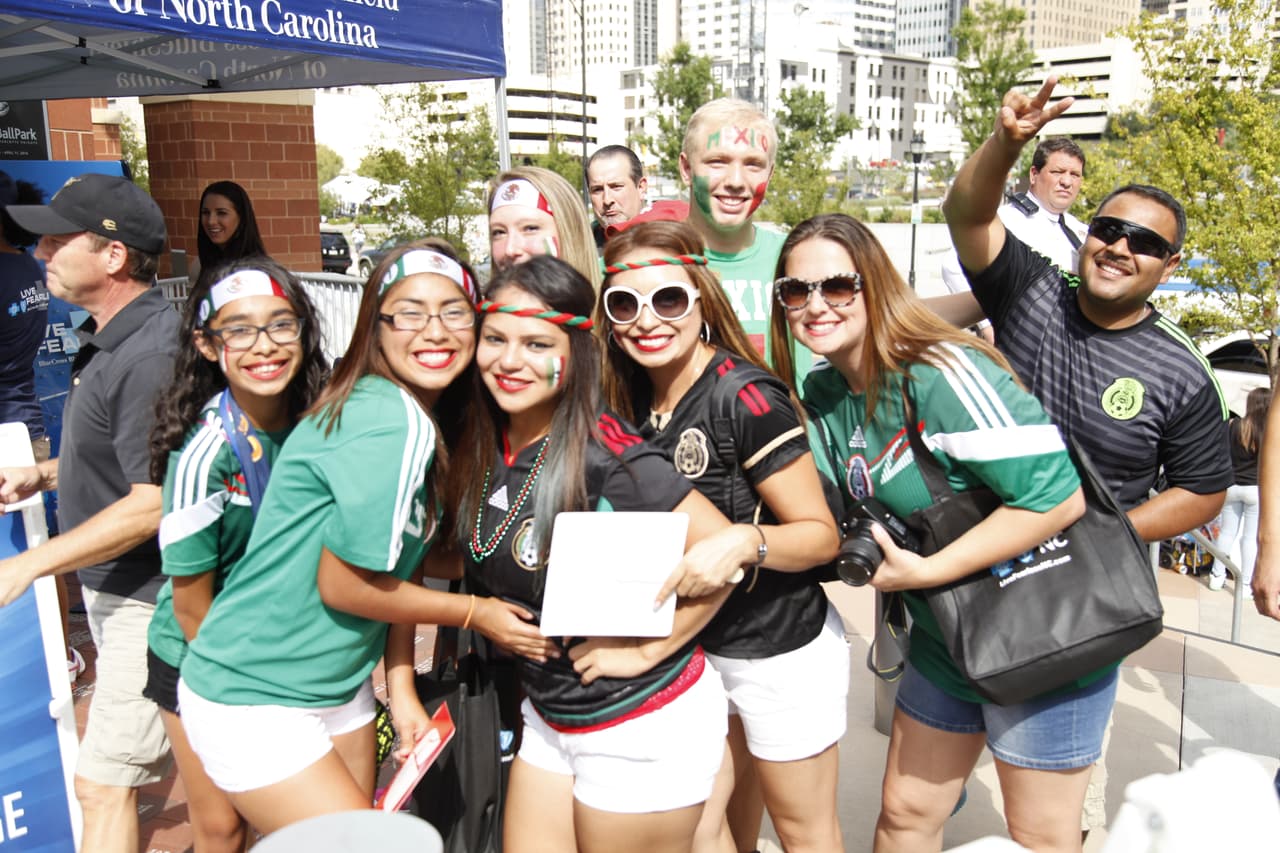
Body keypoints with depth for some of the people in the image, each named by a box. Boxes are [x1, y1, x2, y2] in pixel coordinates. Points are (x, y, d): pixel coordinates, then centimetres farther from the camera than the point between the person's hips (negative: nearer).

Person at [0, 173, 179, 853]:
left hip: (146, 597, -10)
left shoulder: (148, 356, -25)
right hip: (113, 586, 10)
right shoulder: (108, 337, 7)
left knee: (103, 783, -1)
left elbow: (153, 503, -27)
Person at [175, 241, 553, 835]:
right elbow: (345, 584, -21)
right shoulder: (391, 424, -26)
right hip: (251, 700, -8)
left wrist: (402, 689, 0)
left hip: (339, 690, 8)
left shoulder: (423, 417, 2)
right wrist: (475, 612, -11)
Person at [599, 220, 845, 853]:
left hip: (782, 651, -6)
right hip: (692, 646, 6)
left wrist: (745, 539, -36)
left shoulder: (745, 397, -22)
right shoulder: (632, 401, -2)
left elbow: (821, 535, -19)